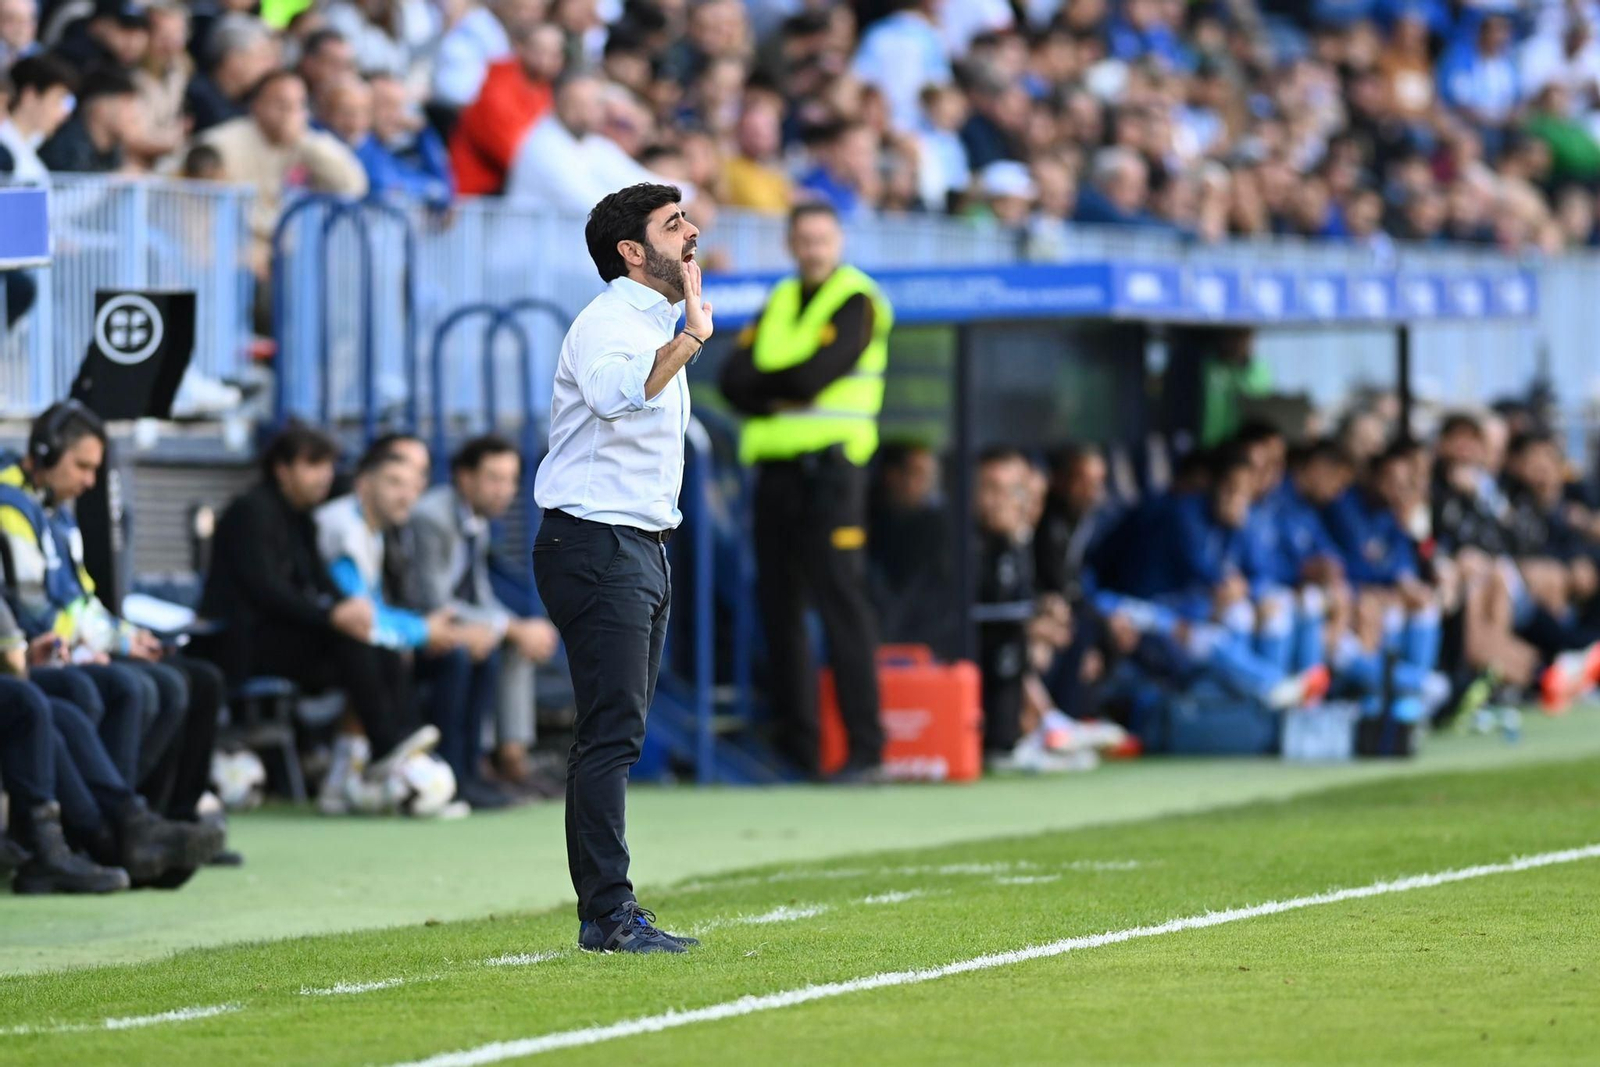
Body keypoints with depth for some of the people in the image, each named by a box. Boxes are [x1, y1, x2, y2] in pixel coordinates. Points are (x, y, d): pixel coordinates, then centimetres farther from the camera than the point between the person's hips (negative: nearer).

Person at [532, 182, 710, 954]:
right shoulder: (606, 324, -14)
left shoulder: (656, 328, 19)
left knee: (616, 736, 9)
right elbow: (615, 393, -37)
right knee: (612, 733, -14)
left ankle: (608, 915, 11)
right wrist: (689, 341, -47)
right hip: (596, 545, -10)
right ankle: (608, 915, -17)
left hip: (642, 549, 10)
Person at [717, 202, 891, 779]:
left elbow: (813, 375, -14)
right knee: (779, 605, 6)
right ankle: (795, 743, 12)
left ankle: (865, 745, -12)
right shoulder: (780, 302, 18)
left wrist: (762, 385, 1)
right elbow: (734, 380, 7)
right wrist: (782, 394, -9)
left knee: (840, 600, -11)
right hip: (776, 466, 7)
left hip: (829, 466, -7)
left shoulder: (856, 302, -3)